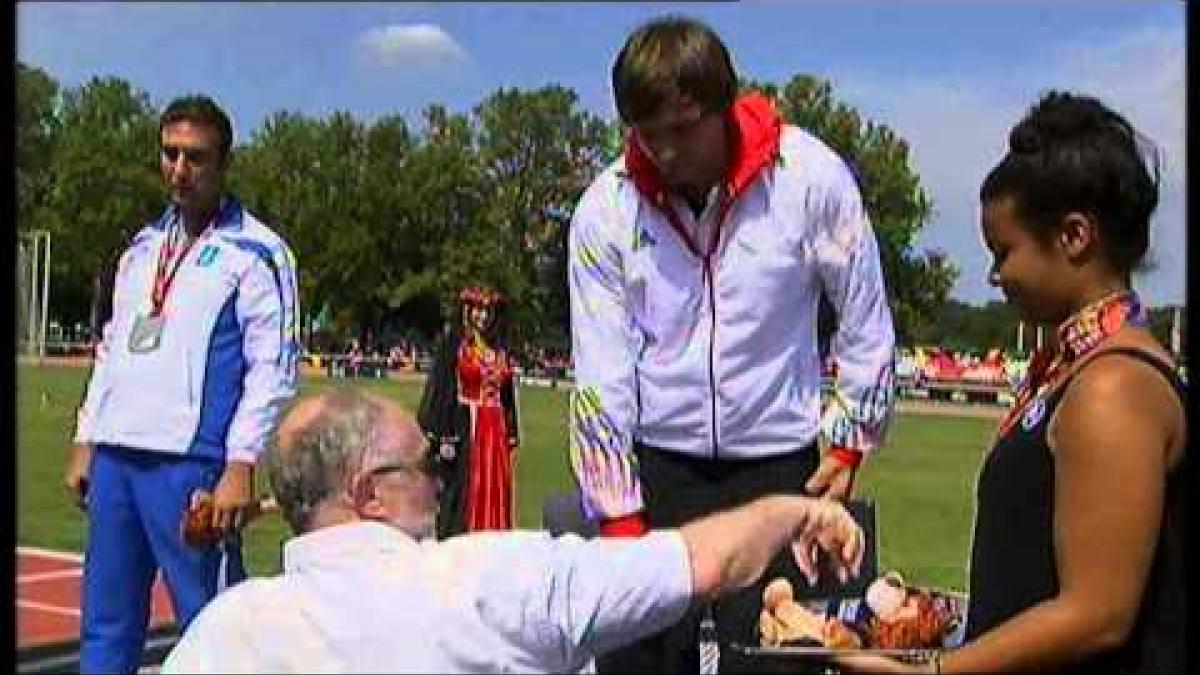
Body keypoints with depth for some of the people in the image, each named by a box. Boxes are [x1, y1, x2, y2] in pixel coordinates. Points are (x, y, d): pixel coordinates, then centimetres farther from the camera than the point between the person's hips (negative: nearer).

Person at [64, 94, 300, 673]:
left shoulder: (255, 252, -4)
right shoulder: (142, 246, 18)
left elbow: (273, 365, -10)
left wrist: (241, 465, -16)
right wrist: (86, 441, 16)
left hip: (189, 460, -7)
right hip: (114, 457, 7)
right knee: (105, 624, 12)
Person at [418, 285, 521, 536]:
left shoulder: (501, 350, 13)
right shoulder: (453, 344, -2)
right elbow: (440, 389, -8)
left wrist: (512, 439, 12)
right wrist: (444, 437, -15)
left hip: (496, 431, 5)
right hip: (464, 429, -5)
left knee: (495, 496, 4)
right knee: (462, 494, -4)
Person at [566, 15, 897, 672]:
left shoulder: (810, 175, -11)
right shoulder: (605, 209, -8)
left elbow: (866, 323, 1)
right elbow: (599, 375, -7)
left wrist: (849, 445, 2)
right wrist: (621, 517, -6)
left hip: (777, 465, -1)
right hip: (654, 466, 1)